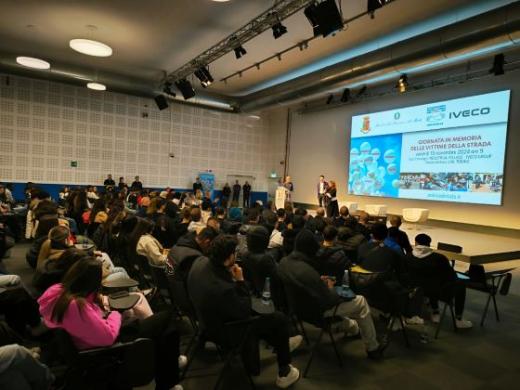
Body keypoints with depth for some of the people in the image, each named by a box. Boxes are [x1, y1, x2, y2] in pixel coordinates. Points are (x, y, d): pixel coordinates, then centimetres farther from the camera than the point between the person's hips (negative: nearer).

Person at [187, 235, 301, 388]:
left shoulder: (200, 262, -18)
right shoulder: (223, 289, -41)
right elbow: (245, 312, -23)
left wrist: (232, 278, -10)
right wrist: (240, 281, -21)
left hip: (209, 320, 8)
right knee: (279, 318, 5)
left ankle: (280, 343, 45)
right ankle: (284, 373, 23)